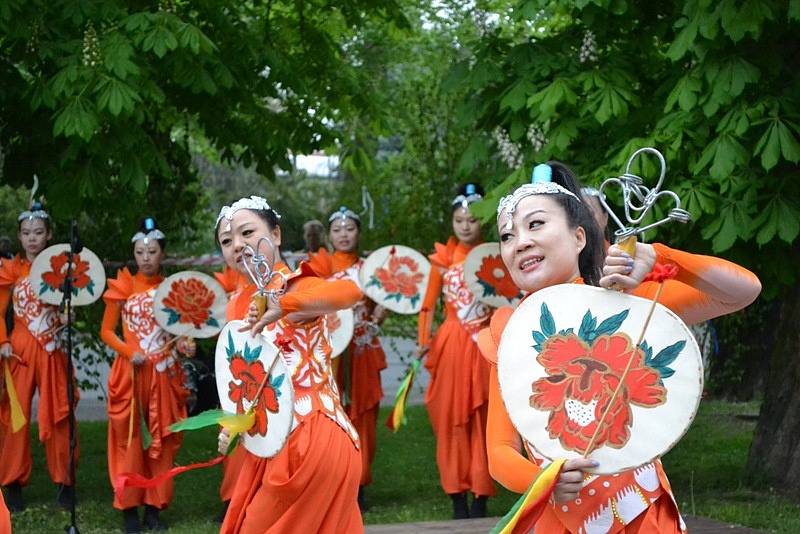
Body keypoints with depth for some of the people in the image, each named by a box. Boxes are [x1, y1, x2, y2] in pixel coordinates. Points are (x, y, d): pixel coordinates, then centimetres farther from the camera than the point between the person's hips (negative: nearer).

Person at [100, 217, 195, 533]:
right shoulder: (122, 287, 0)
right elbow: (106, 331, 1)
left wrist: (185, 345, -10)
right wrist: (129, 351, -14)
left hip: (164, 374, 2)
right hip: (131, 373, -2)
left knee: (161, 440, 5)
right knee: (130, 439, -1)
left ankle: (155, 506, 12)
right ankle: (129, 506, 6)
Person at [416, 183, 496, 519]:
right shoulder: (443, 258, 5)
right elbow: (429, 303, 5)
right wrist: (423, 340, -7)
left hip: (484, 346, -1)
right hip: (451, 344, 1)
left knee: (481, 420, 0)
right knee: (451, 418, 1)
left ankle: (480, 495, 4)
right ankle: (457, 497, 7)